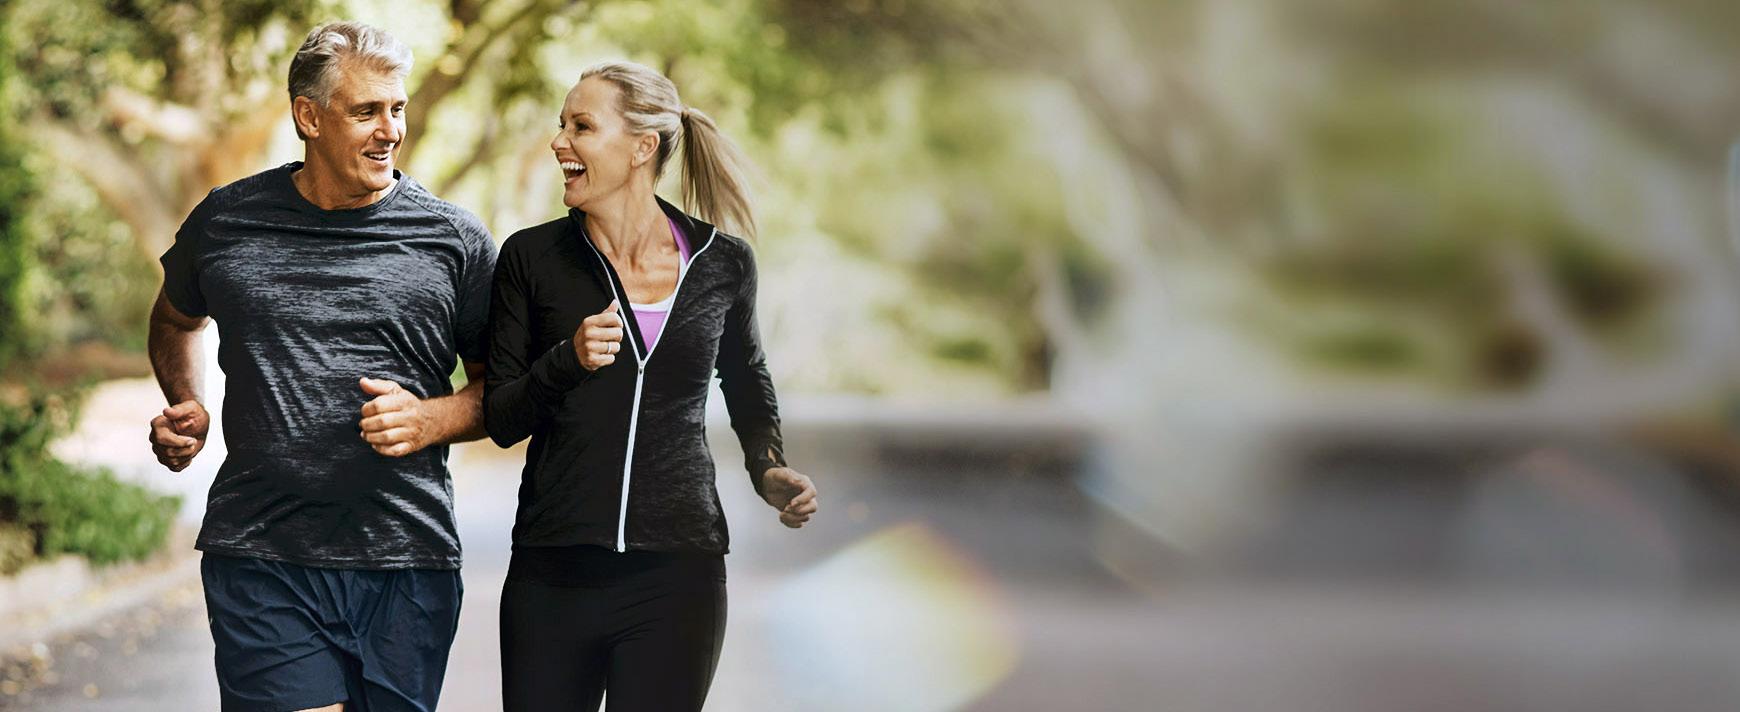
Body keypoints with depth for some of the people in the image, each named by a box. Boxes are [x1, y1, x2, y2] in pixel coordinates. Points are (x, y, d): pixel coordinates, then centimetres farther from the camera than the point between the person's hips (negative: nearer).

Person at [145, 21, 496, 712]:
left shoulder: (454, 240, 4)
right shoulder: (227, 221, 7)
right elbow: (175, 321, 28)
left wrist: (432, 419, -8)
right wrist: (186, 407, 10)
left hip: (406, 571, 1)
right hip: (260, 560, 0)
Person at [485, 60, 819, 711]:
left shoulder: (722, 263, 3)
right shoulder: (532, 258, 1)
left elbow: (748, 387, 20)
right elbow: (500, 420, 1)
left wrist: (770, 471, 3)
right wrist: (568, 360, -16)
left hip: (678, 577, 0)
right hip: (552, 577, 0)